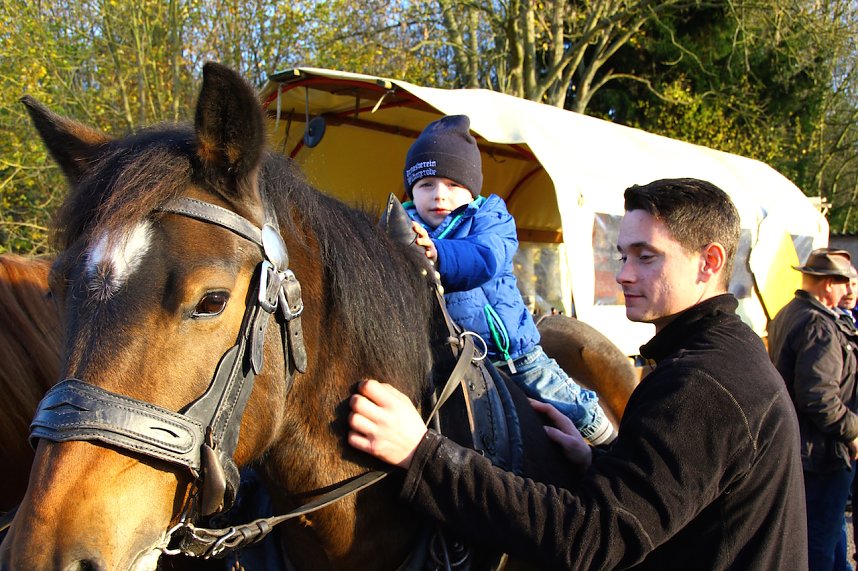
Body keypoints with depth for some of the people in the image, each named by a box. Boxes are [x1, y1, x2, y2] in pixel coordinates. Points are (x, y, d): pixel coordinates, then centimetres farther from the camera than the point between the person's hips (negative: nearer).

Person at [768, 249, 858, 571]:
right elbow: (820, 398, -30)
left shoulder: (786, 315, 10)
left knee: (830, 522, 27)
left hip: (797, 443, 11)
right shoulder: (820, 327, -23)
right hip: (826, 450, -11)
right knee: (820, 535, 2)